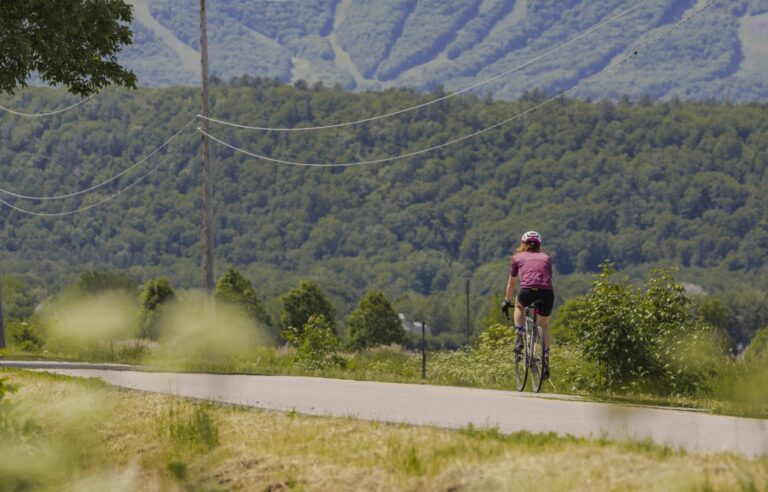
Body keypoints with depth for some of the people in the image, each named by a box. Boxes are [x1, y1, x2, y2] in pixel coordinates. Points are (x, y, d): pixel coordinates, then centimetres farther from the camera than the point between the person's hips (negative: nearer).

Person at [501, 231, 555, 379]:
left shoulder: (518, 258, 23)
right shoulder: (546, 258, 28)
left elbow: (511, 284, 32)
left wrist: (506, 302, 45)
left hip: (528, 292, -2)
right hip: (547, 294, 2)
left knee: (519, 305, 34)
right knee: (544, 326, 24)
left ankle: (519, 339, 18)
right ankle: (546, 361, 13)